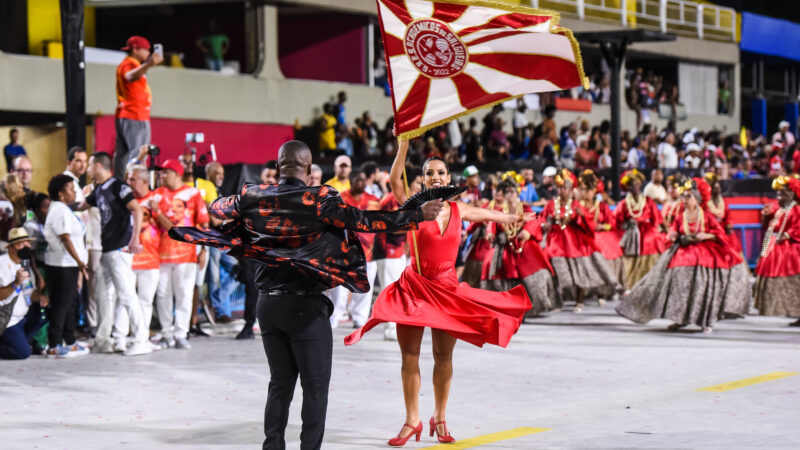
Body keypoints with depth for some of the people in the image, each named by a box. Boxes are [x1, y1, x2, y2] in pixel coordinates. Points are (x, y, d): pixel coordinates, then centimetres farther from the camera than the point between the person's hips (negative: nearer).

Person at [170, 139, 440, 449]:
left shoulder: (254, 198, 1)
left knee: (280, 382, 15)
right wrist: (419, 215, -16)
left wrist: (216, 203, 44)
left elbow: (219, 209, 19)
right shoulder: (319, 200, -14)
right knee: (315, 384, 2)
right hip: (305, 306, -5)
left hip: (268, 303, 5)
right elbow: (363, 221, -19)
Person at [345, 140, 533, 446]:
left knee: (443, 356, 6)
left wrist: (516, 219, 32)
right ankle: (412, 420, 7)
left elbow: (491, 216, 25)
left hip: (447, 289, 3)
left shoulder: (458, 210, 6)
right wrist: (404, 143, -28)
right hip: (414, 286, -2)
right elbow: (394, 179, -23)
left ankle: (440, 418, 19)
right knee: (409, 354, -1)